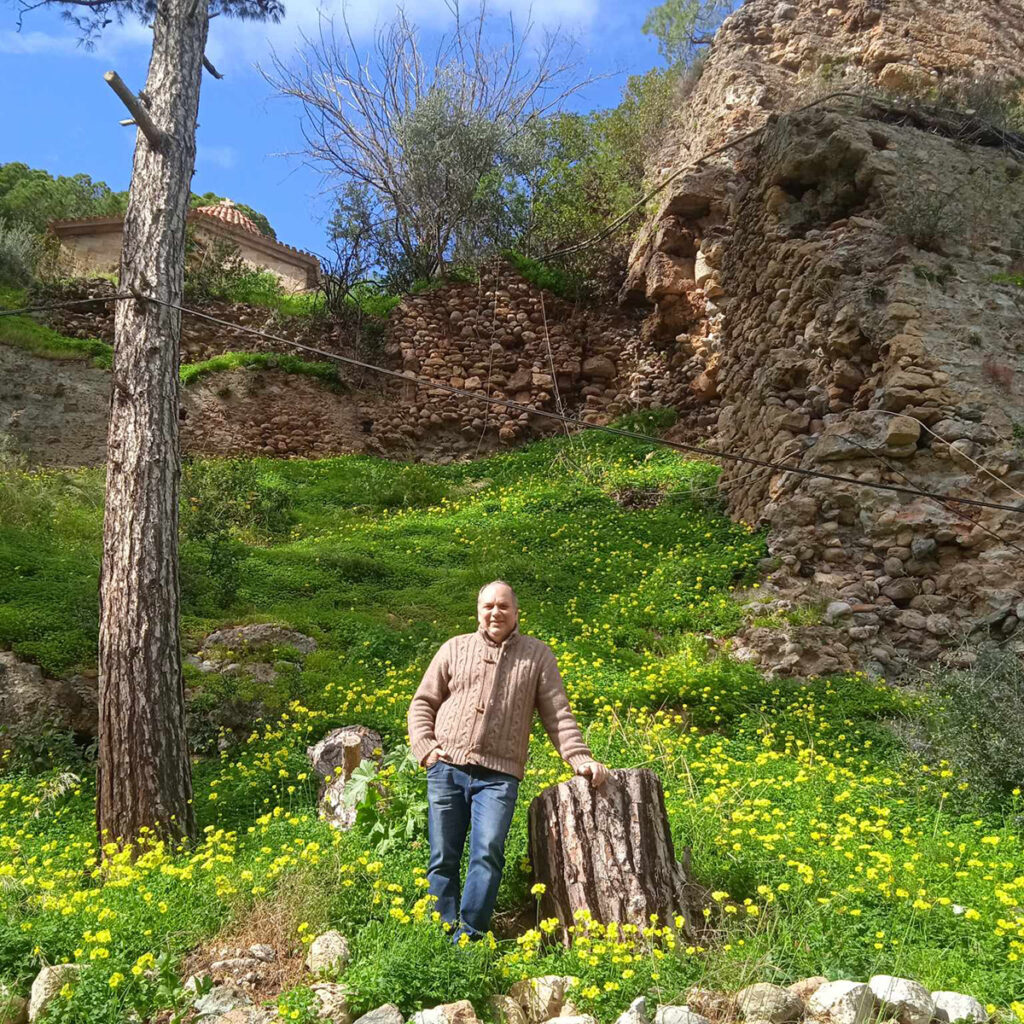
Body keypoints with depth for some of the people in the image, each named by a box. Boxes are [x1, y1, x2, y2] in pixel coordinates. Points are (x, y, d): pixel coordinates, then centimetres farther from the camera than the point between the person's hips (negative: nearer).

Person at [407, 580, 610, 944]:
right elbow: (422, 703, 16)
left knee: (488, 852, -17)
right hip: (446, 769, 2)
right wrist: (425, 747, 0)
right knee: (442, 859, 1)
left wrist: (581, 759, -4)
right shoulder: (455, 648, 13)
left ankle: (467, 939, -12)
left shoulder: (538, 655, 11)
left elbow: (558, 715, 9)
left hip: (499, 776, -2)